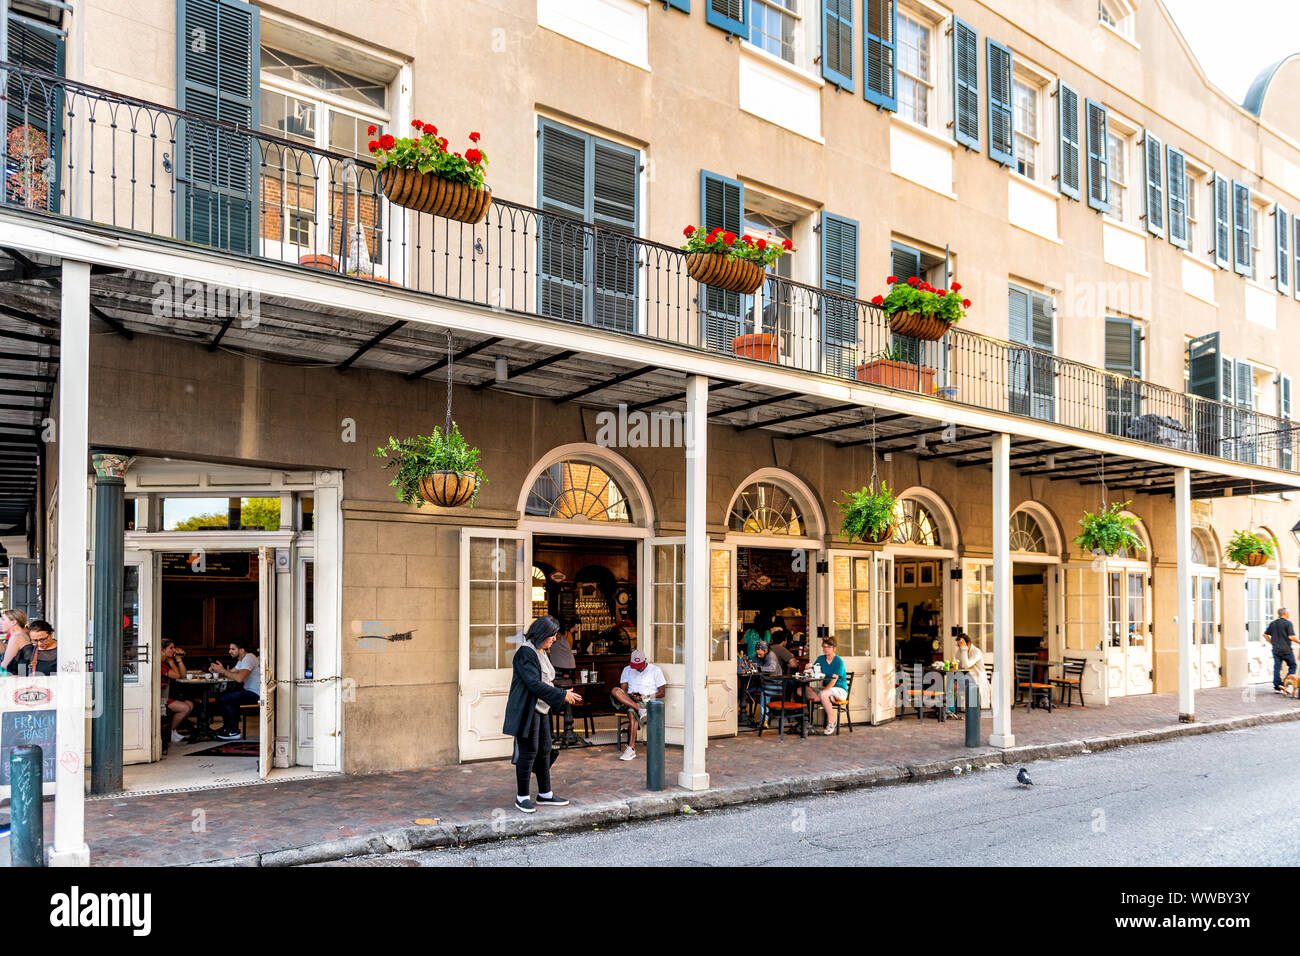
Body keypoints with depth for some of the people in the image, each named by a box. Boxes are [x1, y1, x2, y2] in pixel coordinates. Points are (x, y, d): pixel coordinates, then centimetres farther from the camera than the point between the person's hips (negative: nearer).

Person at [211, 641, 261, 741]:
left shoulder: (249, 658, -17)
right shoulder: (241, 659, 18)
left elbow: (239, 678, -29)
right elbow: (231, 673, 14)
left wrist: (222, 671, -19)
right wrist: (217, 670, -3)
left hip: (255, 694, -11)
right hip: (248, 690, 11)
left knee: (222, 700, -14)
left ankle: (234, 732, -6)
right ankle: (227, 728, 17)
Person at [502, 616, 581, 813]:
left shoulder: (541, 653, 14)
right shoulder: (525, 653, -16)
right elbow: (535, 684, -23)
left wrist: (564, 695, 11)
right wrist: (562, 695, -19)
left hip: (541, 710, 10)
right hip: (527, 710, -10)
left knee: (544, 751, 12)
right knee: (528, 752, -3)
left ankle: (545, 794, 22)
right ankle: (521, 797, 8)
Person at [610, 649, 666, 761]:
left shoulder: (655, 670, 4)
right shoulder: (627, 670, 15)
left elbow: (662, 692, 2)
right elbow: (623, 689, 9)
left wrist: (646, 697, -13)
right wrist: (631, 696, -13)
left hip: (647, 701, -4)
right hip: (628, 700, 4)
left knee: (632, 713, -37)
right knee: (615, 691, -27)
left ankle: (631, 749, -36)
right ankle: (640, 710, -36)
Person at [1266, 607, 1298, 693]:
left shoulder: (1273, 624, 9)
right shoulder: (1288, 623, -9)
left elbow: (1265, 634, 9)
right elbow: (1291, 637, -17)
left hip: (1276, 650, 5)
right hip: (1286, 650, -5)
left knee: (1277, 668, 6)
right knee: (1292, 666, 11)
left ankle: (1277, 687, 6)